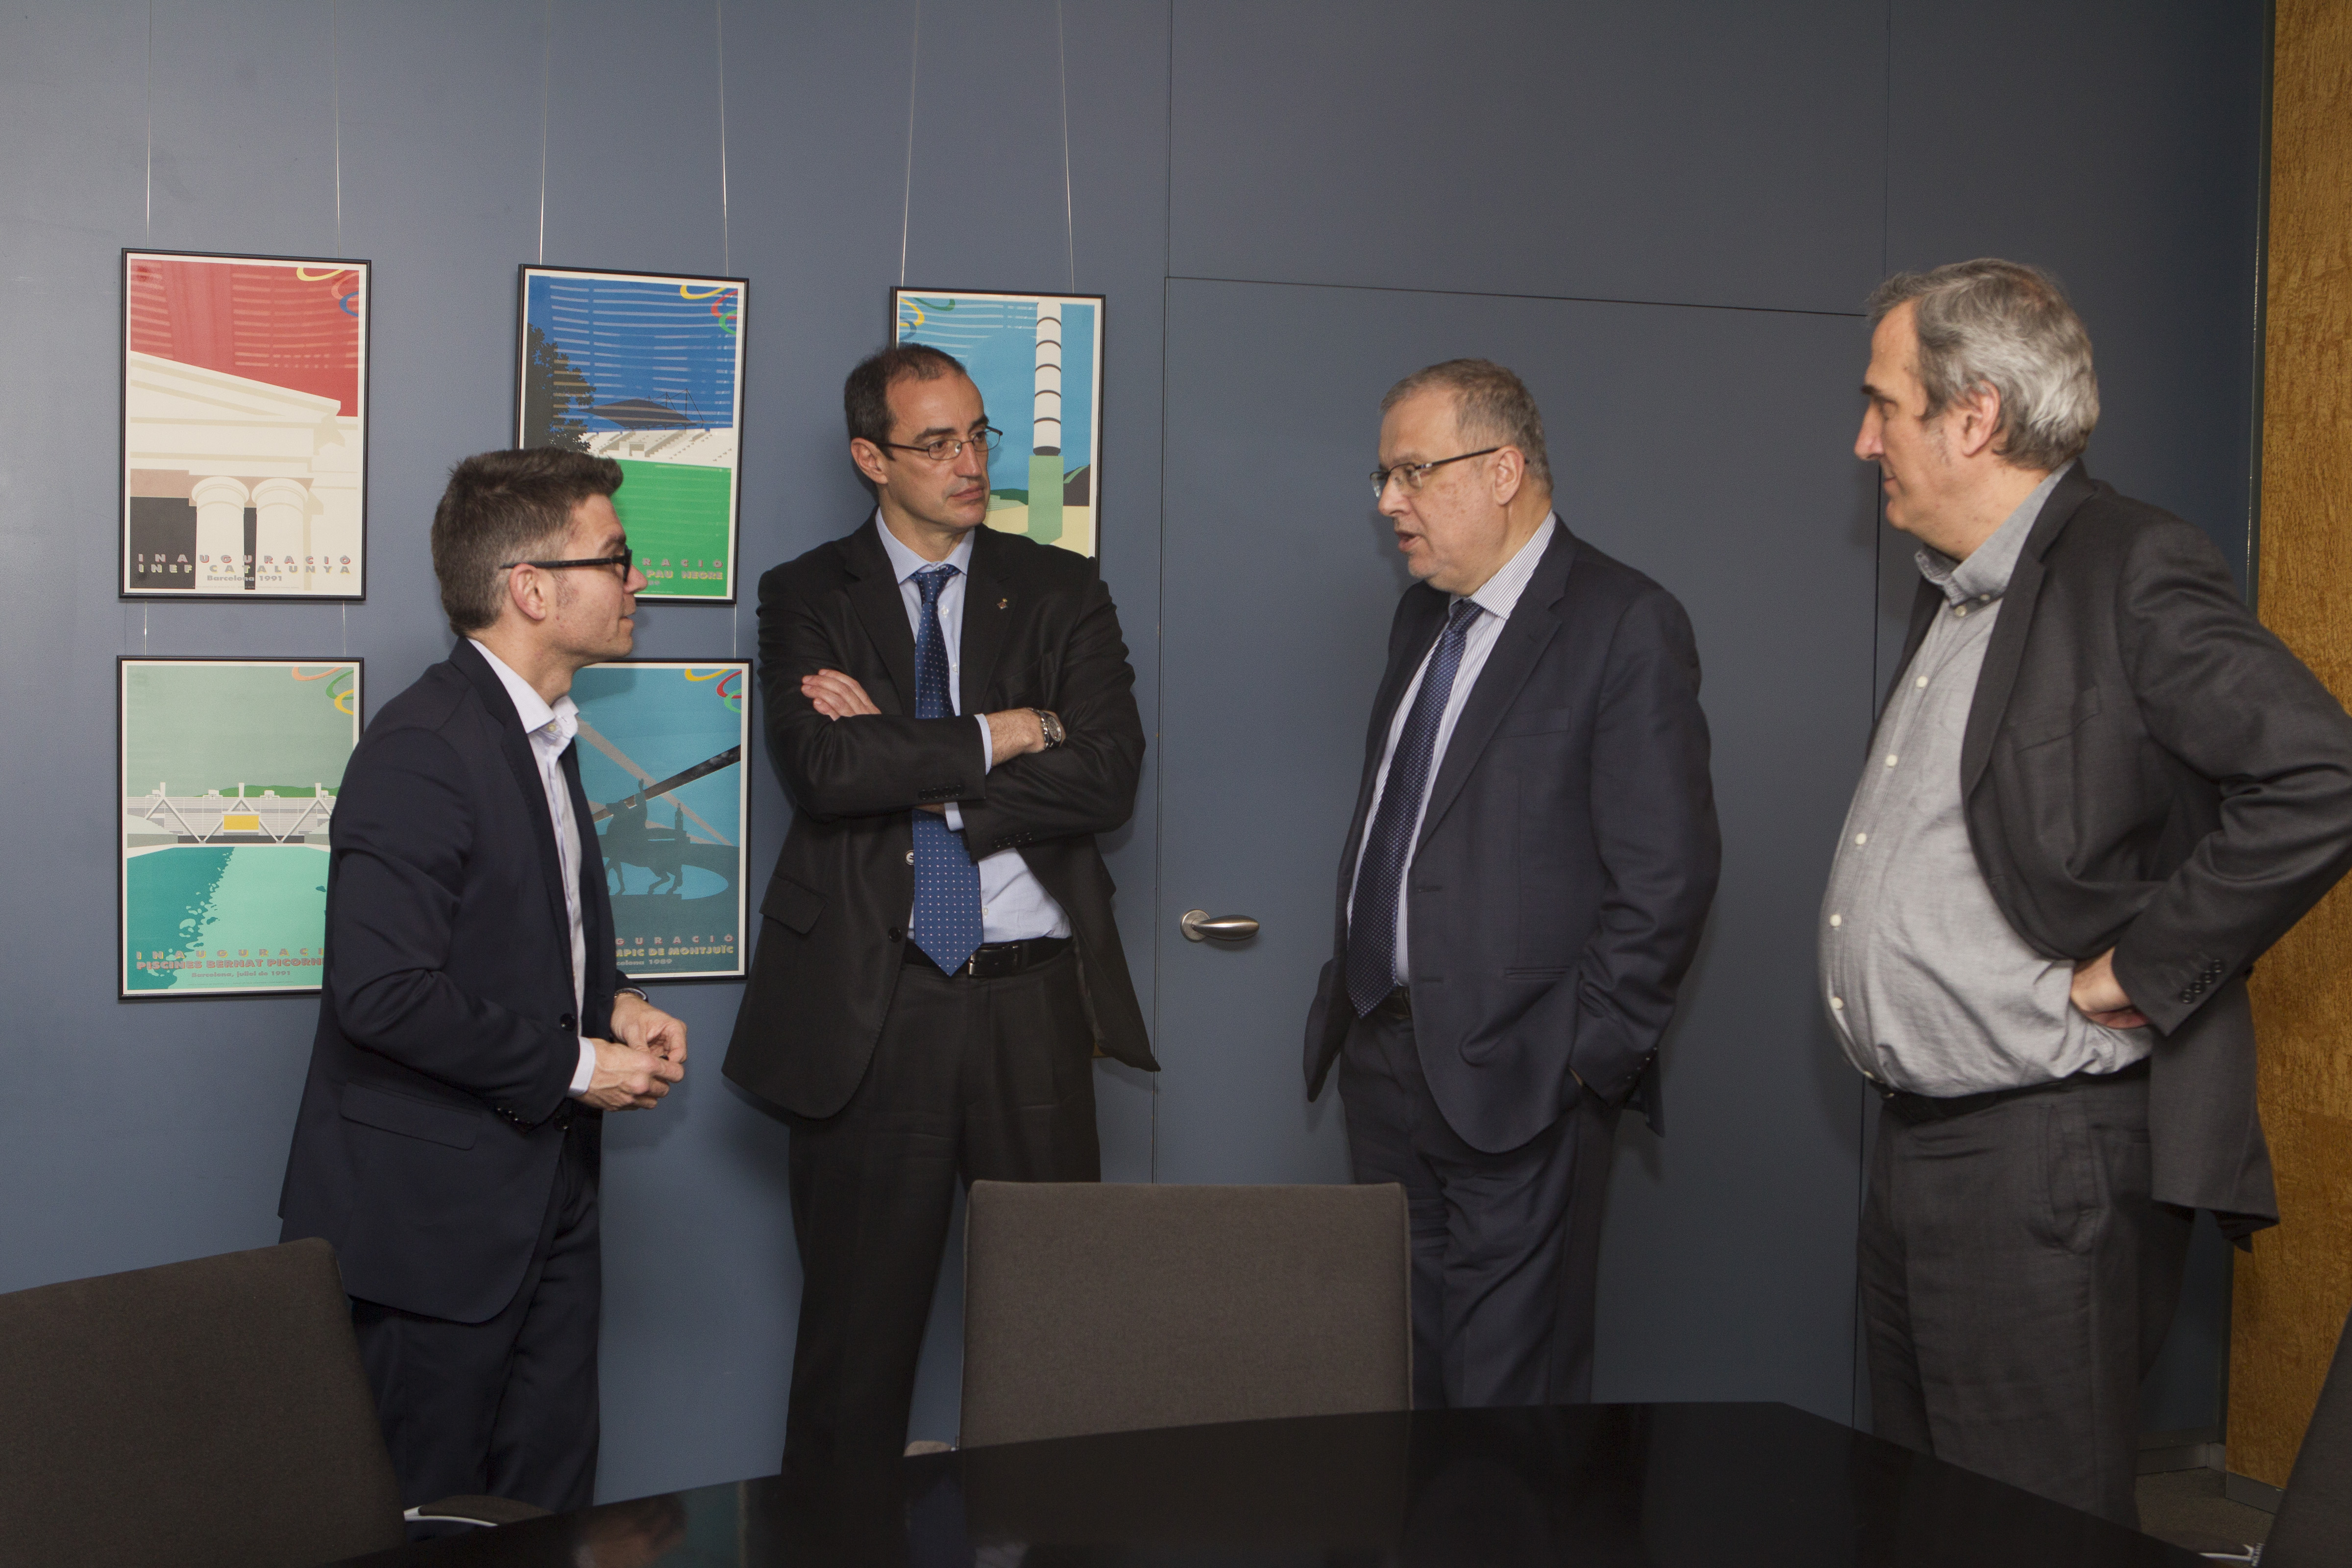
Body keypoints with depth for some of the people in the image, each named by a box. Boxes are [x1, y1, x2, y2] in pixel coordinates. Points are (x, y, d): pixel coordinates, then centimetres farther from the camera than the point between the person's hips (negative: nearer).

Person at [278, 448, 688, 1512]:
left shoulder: (541, 734, 13)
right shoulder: (423, 747, -19)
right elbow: (384, 993, -26)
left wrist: (612, 1001, 7)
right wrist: (573, 1065, -17)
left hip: (547, 1204, 9)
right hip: (431, 1221, -9)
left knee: (551, 1516, 12)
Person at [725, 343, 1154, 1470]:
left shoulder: (1061, 593, 8)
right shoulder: (807, 598, 5)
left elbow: (1106, 778, -7)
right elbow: (826, 770, -13)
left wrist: (910, 767, -10)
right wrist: (1004, 732, -10)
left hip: (1033, 1003, 1)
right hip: (871, 1004, -1)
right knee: (858, 1323, 7)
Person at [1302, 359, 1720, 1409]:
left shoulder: (1626, 626, -10)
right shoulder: (1423, 615, 15)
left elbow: (1666, 876, -14)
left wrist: (1586, 1055, -15)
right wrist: (1349, 993, 13)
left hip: (1516, 1081, -8)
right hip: (1381, 1057, 8)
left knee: (1509, 1394, -1)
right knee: (1397, 1380, 13)